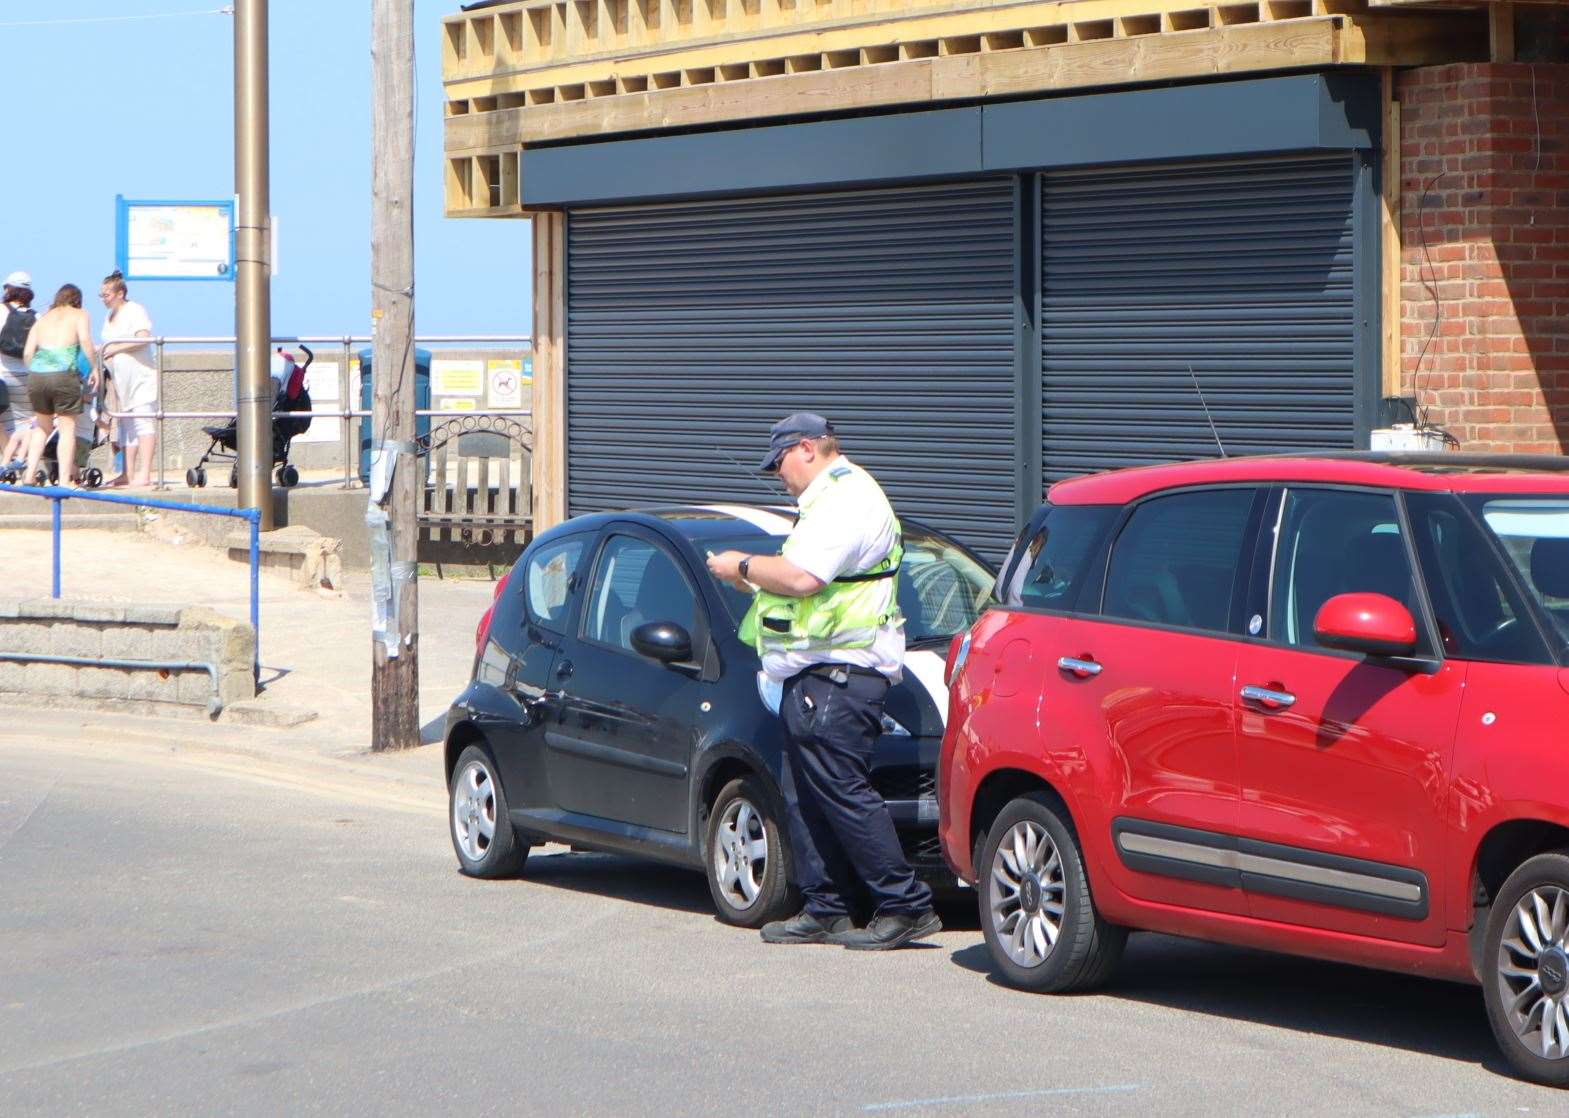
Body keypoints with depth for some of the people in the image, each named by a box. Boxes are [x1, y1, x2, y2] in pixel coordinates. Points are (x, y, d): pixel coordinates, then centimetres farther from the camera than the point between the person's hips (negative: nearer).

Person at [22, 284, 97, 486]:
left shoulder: (43, 318, 23)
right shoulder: (79, 315, 12)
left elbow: (27, 353, 13)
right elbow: (85, 341, -8)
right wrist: (95, 368, -2)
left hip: (35, 376, 4)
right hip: (63, 375, -4)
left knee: (42, 426, 22)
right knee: (68, 426, 4)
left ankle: (29, 475, 16)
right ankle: (65, 480, -4)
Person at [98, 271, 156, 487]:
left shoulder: (135, 311, -7)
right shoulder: (110, 317, 19)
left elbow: (143, 338, -21)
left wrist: (116, 349, -17)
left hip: (141, 377, -9)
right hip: (122, 380, 9)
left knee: (144, 423, -12)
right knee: (126, 426, 8)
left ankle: (145, 474, -18)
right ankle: (128, 474, 10)